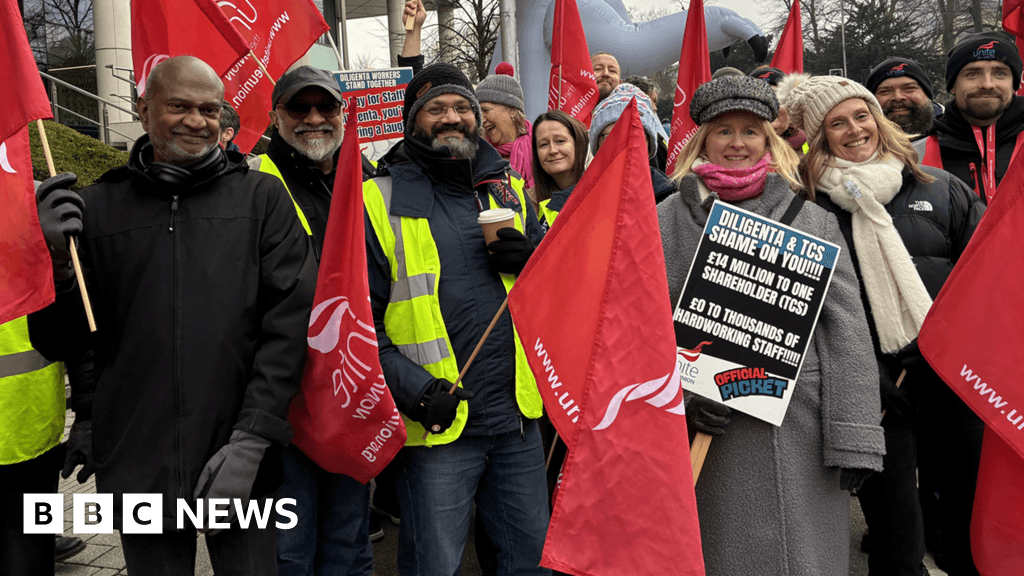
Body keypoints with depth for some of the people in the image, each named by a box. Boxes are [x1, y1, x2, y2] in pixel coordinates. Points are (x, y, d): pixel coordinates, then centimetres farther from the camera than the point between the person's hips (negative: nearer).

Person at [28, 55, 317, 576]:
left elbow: (291, 319, -6)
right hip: (138, 468, 2)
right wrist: (54, 264, -11)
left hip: (239, 465, -1)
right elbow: (60, 343, 8)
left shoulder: (261, 197, 2)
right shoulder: (99, 207, 6)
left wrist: (252, 440, -12)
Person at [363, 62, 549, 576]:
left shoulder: (508, 190, 11)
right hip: (437, 420, -4)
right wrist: (416, 392, -18)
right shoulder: (380, 202, -4)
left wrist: (532, 262, -5)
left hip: (517, 414, 5)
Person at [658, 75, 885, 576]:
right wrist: (680, 393, -14)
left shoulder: (812, 220, 9)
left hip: (802, 426, 1)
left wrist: (852, 437, -2)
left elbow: (844, 328, 4)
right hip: (711, 426, -1)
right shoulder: (666, 222, 6)